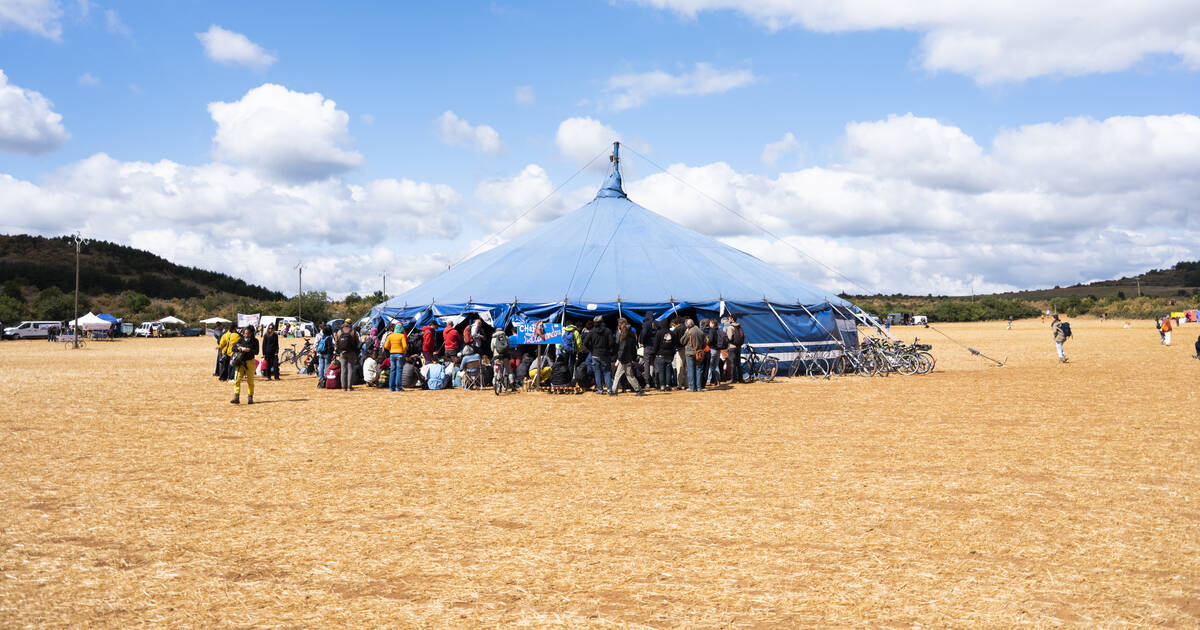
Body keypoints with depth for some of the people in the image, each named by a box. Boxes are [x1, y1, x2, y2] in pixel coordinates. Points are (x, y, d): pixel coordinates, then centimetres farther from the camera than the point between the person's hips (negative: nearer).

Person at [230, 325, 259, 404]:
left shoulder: (255, 341, 1)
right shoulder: (241, 339, 7)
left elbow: (256, 351, -7)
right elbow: (233, 348, 8)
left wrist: (249, 350, -23)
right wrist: (238, 348, -13)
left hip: (250, 362, -1)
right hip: (240, 362, 1)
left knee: (250, 381, 6)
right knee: (237, 379, -11)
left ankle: (250, 398, 17)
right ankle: (236, 397, -13)